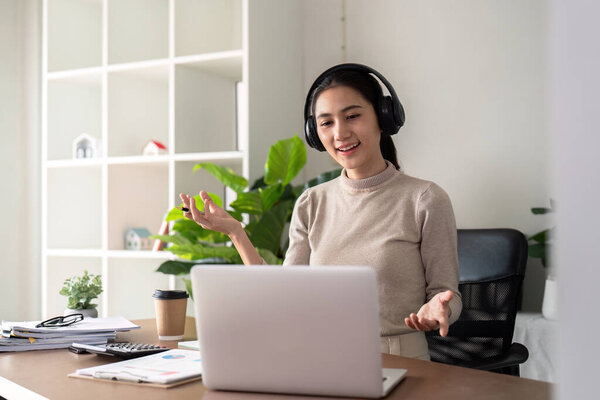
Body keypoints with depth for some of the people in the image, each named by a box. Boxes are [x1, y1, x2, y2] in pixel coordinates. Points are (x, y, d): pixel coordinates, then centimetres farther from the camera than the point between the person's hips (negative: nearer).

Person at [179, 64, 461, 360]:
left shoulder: (425, 200, -3)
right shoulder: (310, 205, 9)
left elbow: (445, 291, 3)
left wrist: (437, 308, -21)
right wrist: (235, 233, 2)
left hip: (401, 365, -2)